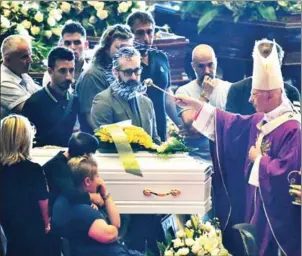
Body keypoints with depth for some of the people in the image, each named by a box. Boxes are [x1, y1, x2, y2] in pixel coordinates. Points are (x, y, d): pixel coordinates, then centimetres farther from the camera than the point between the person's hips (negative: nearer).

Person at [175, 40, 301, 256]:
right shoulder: (261, 120, 5)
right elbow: (233, 124, 18)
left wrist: (259, 160, -14)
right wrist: (198, 106, 16)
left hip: (276, 208, -9)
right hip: (254, 200, 9)